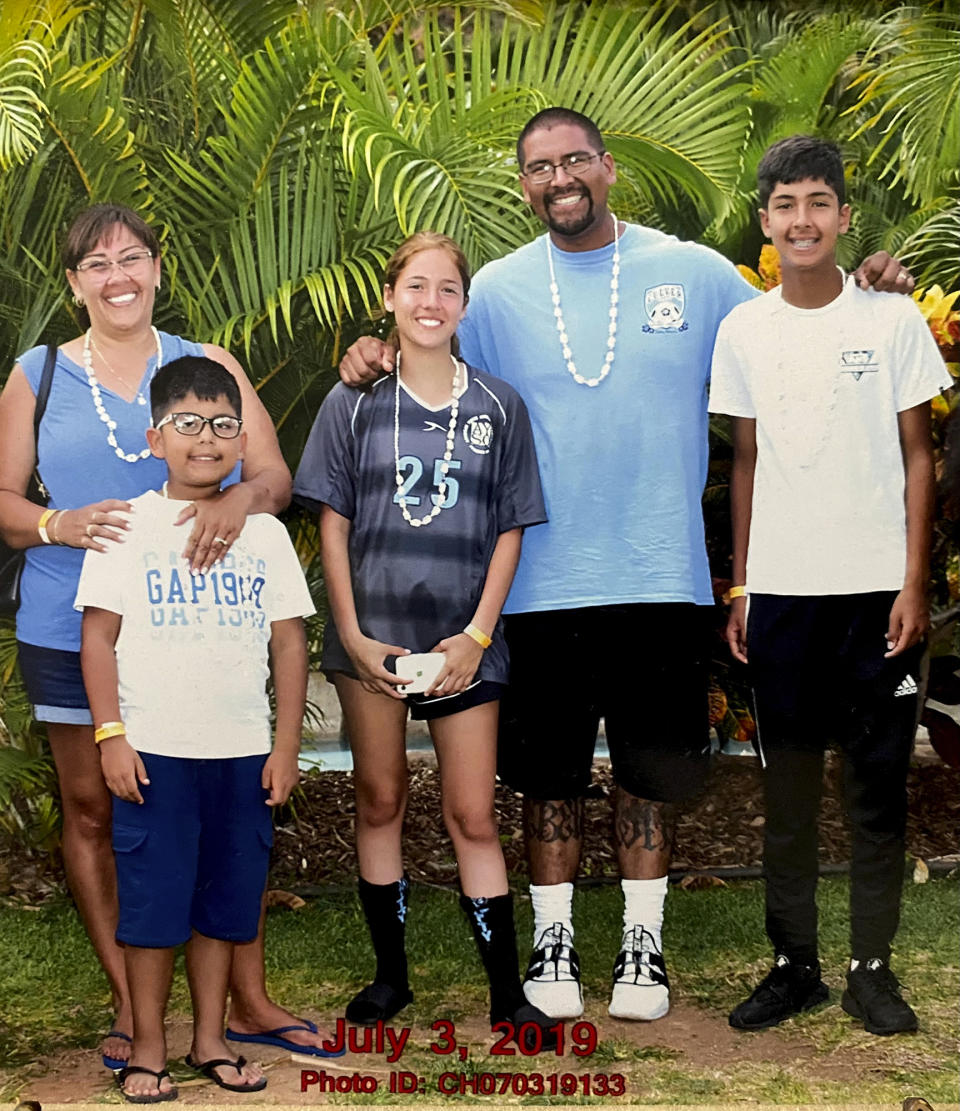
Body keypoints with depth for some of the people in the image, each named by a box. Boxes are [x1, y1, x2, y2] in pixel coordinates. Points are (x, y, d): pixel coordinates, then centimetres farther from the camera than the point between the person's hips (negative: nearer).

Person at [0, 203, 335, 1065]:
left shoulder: (208, 365, 8)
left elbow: (276, 477, 3)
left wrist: (240, 498, -21)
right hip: (73, 631, 0)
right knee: (93, 810, 5)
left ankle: (249, 999, 15)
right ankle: (129, 1007, 18)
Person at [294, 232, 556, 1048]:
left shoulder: (497, 407, 3)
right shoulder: (355, 403, 3)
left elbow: (510, 530, 3)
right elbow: (333, 524, 3)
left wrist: (476, 635, -6)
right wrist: (353, 633, -5)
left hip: (462, 642, -1)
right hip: (372, 636, 1)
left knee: (473, 815, 1)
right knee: (380, 800, 9)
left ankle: (507, 992, 8)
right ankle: (391, 973, 22)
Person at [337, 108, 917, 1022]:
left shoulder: (695, 274, 4)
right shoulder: (499, 290, 4)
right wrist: (382, 365, -8)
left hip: (661, 577, 0)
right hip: (543, 580, 0)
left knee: (652, 771, 10)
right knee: (548, 771, 10)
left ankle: (642, 942, 25)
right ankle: (552, 939, 25)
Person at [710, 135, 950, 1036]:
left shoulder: (893, 320, 0)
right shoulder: (743, 330, 6)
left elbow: (917, 456, 2)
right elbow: (746, 463, 11)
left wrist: (913, 583, -5)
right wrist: (738, 589, 8)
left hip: (875, 588, -2)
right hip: (780, 590, 2)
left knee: (878, 786, 3)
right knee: (786, 786, 7)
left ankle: (871, 969, 14)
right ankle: (793, 964, 18)